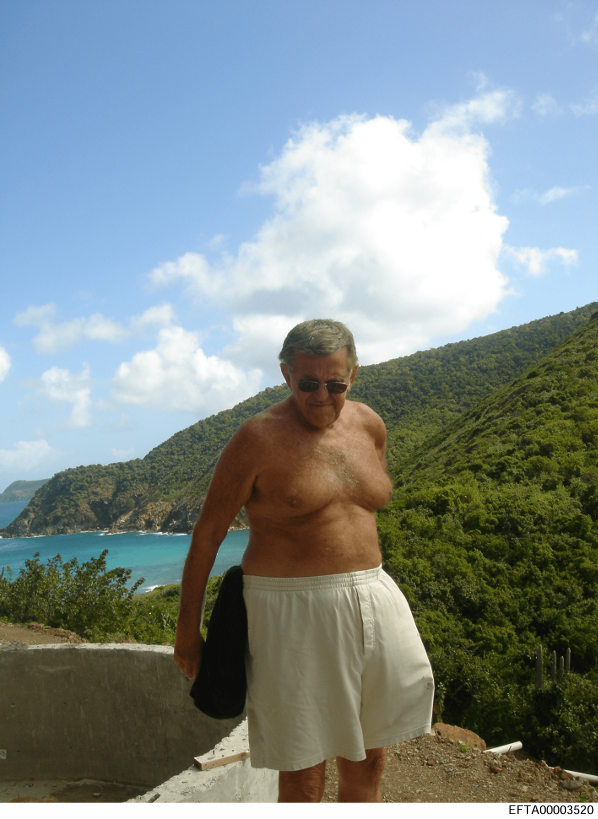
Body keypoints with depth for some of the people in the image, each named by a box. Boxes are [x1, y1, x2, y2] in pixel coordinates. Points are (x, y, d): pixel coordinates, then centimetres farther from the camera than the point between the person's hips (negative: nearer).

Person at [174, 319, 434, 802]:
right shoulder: (259, 440, -12)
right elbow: (207, 534, -7)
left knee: (369, 761, 16)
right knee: (303, 775, 5)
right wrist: (188, 630, -3)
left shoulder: (370, 426, 6)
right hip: (293, 613, -5)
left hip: (371, 603, 6)